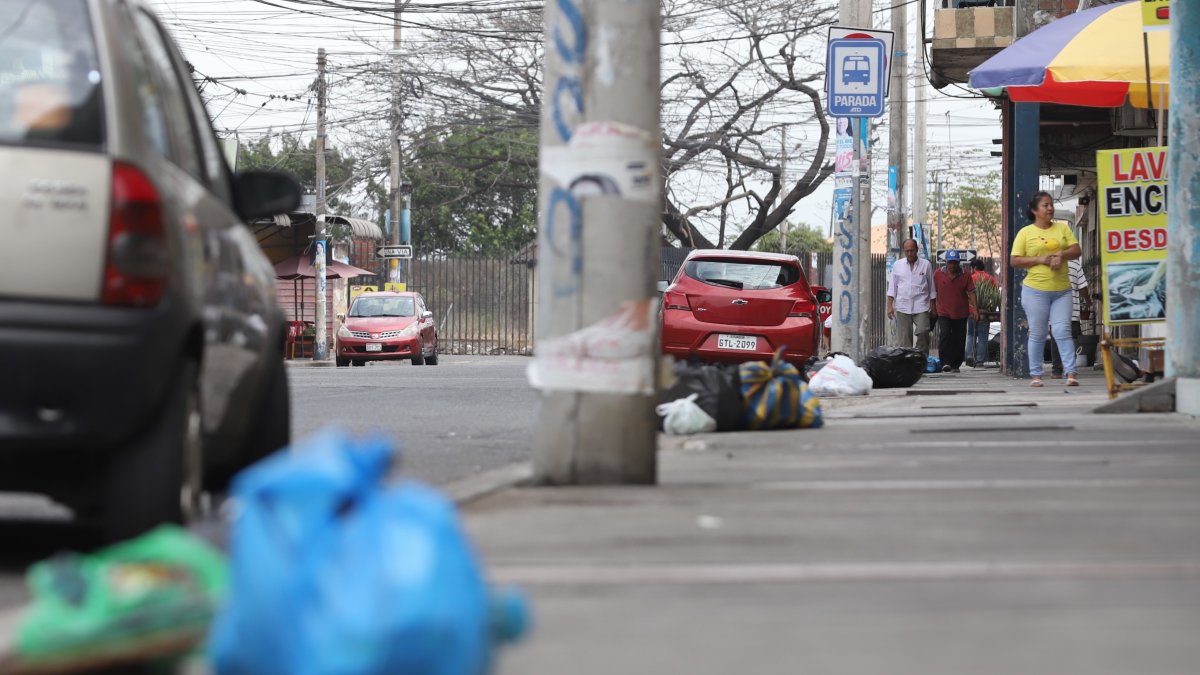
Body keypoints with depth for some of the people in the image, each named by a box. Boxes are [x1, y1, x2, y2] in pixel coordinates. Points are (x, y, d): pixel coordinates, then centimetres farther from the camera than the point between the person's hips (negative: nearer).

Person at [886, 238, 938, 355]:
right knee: (904, 339, 0)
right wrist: (890, 306, 3)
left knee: (923, 332, -18)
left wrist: (933, 307, 8)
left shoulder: (926, 265, 6)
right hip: (902, 308, 2)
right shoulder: (897, 265, 10)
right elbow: (892, 288, 12)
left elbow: (932, 288, 10)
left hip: (921, 307, -2)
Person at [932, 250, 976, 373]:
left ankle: (955, 365, 14)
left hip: (961, 313, 1)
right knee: (944, 335, -18)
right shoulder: (938, 275, 3)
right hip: (944, 313, -1)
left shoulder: (965, 276, 3)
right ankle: (945, 363, -18)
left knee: (959, 340, 3)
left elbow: (971, 292, 0)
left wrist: (974, 308, -10)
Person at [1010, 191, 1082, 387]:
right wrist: (1040, 259, -14)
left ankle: (1071, 373, -8)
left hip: (1062, 290, 2)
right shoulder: (1025, 233, 2)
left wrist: (1061, 254, -13)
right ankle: (1035, 375, 10)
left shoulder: (1062, 228, 10)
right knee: (1037, 334, 3)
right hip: (1035, 290, -2)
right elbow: (1014, 260, -3)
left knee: (1063, 331, -5)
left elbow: (1077, 250, 7)